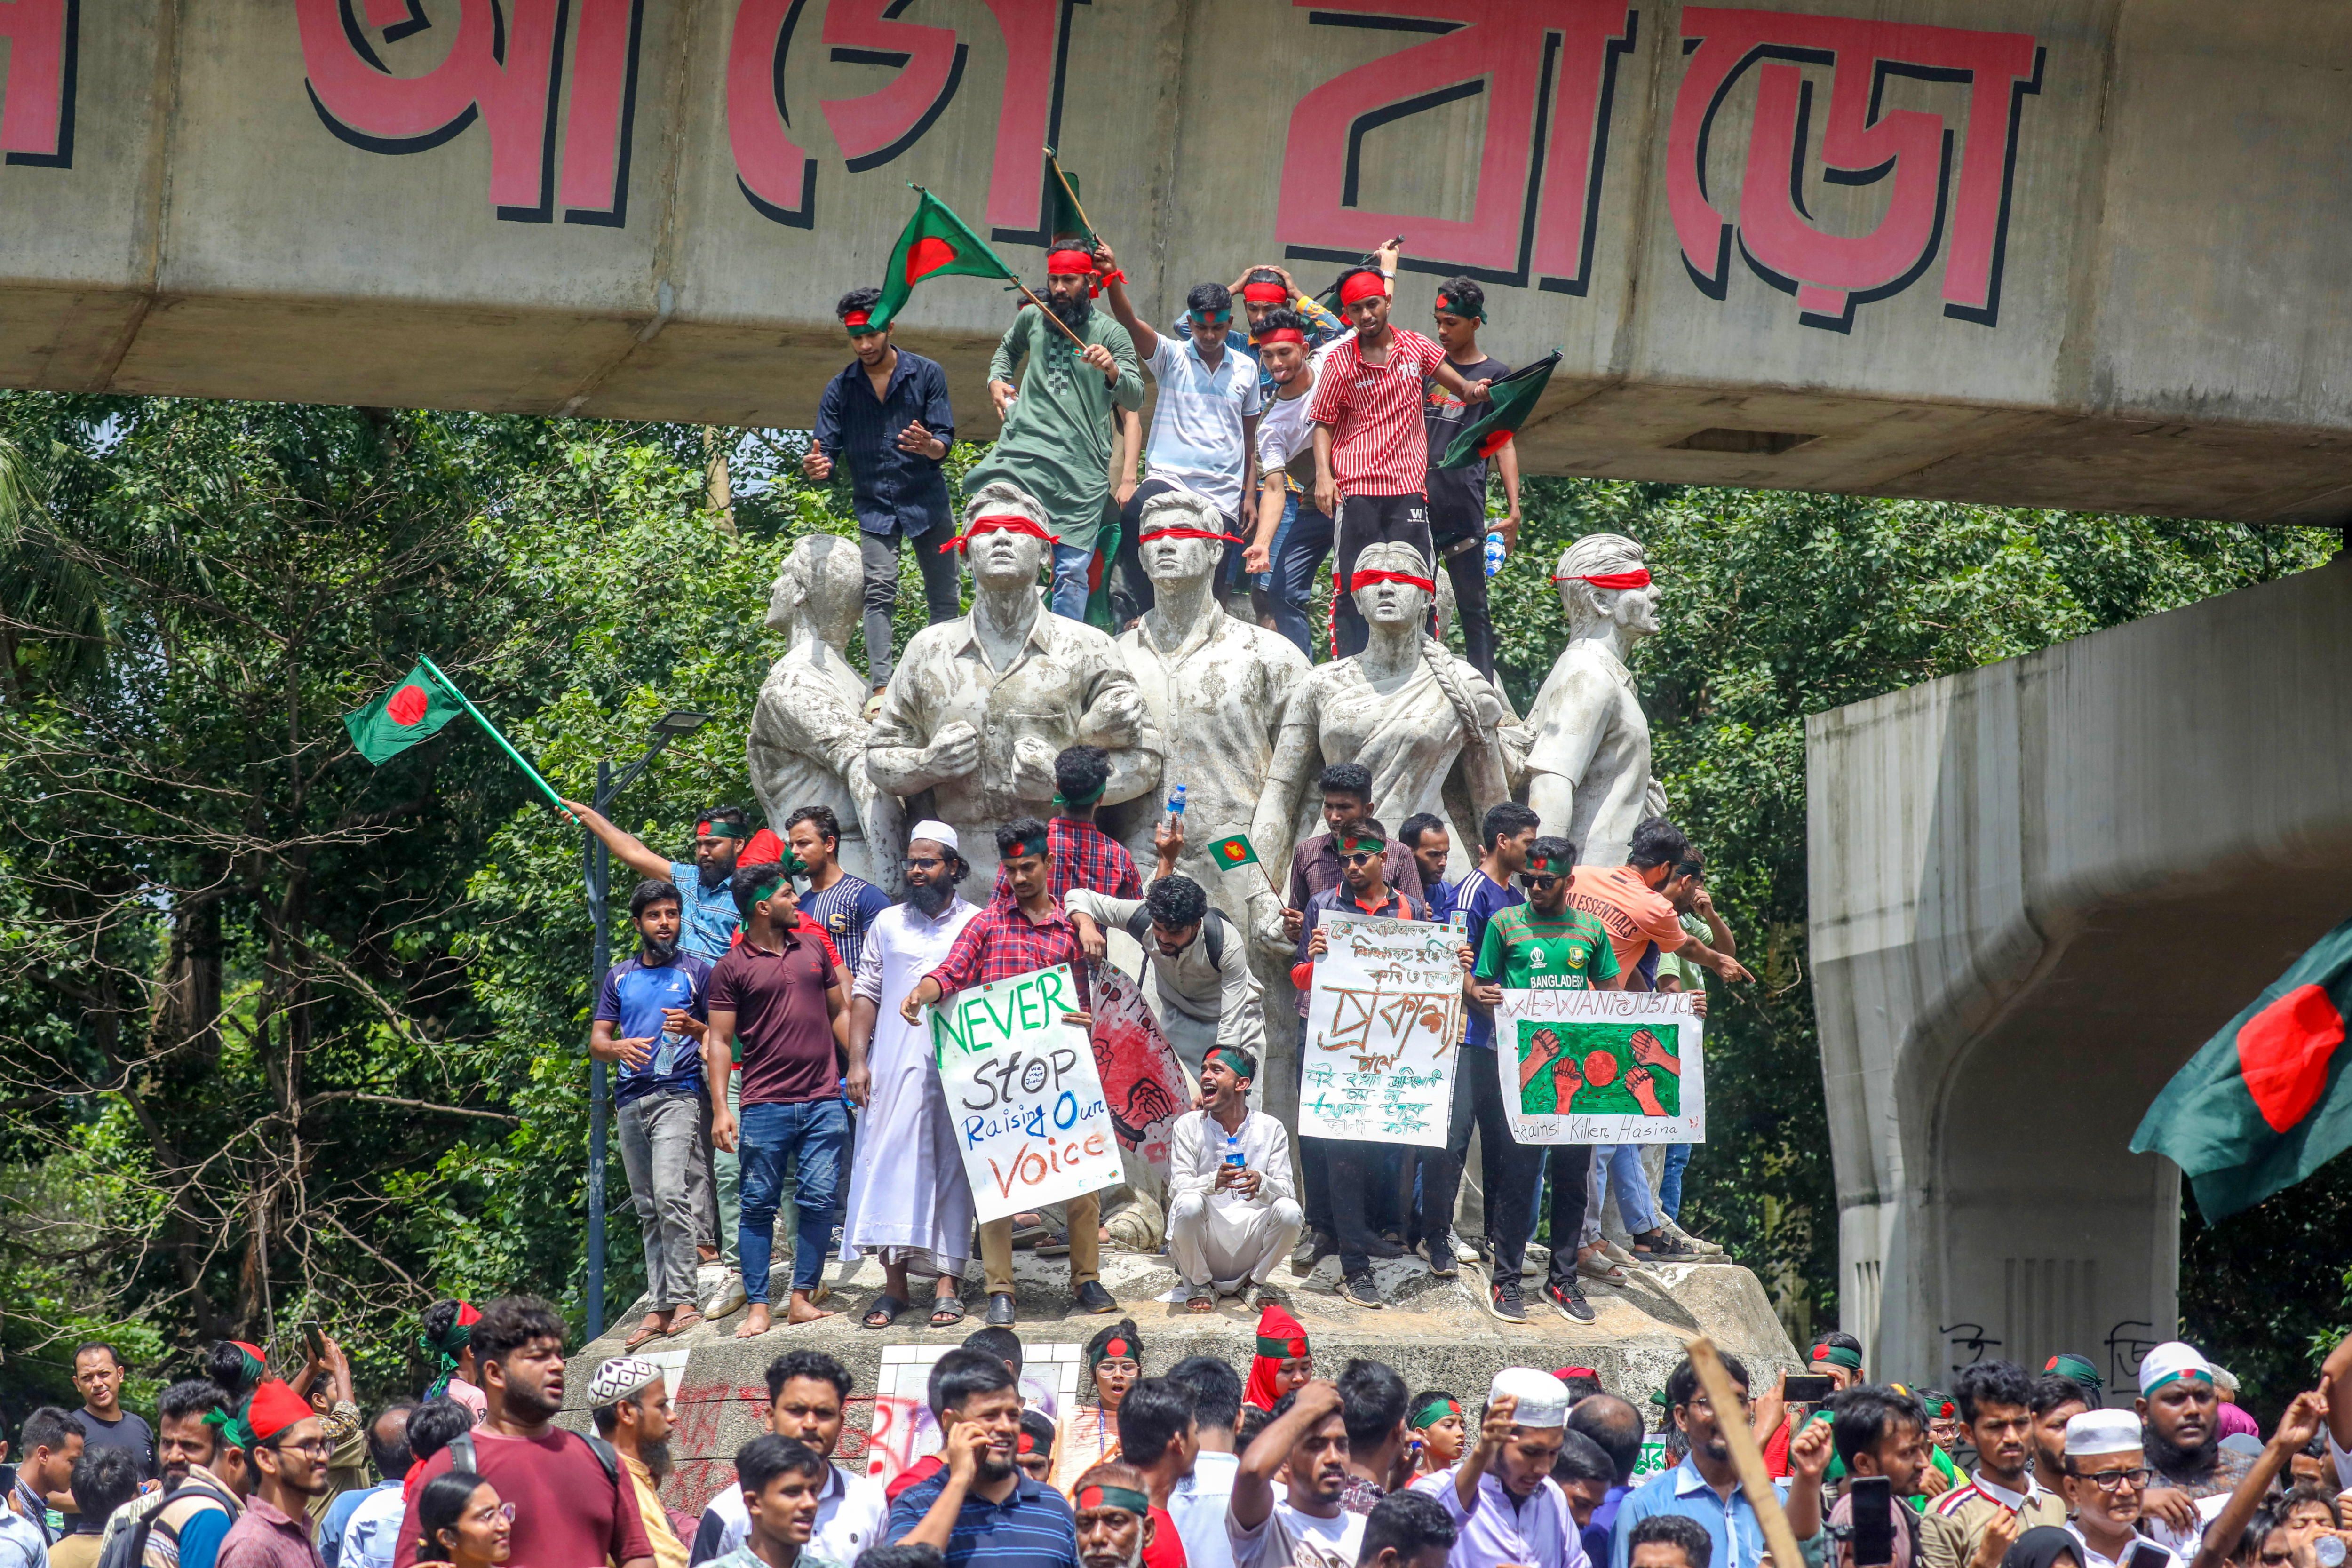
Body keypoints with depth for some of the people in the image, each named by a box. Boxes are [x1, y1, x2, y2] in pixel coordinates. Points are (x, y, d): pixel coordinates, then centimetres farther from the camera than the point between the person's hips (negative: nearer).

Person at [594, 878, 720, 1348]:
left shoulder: (696, 971, 6)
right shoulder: (619, 977, 18)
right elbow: (597, 1040, 15)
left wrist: (694, 1028, -15)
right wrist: (619, 1048, -8)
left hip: (678, 1094, -5)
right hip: (631, 1098, 5)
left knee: (671, 1195, -19)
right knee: (648, 1209, 5)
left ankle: (683, 1300, -17)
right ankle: (658, 1308, 5)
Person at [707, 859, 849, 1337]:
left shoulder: (812, 947, 13)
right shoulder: (731, 968, 1)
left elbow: (840, 1012, 21)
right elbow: (719, 1041, 0)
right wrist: (720, 1109, -6)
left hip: (823, 1102, 3)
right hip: (766, 1105, -3)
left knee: (819, 1200, -1)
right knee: (758, 1204, -1)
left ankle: (803, 1299, 7)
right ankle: (757, 1306, 3)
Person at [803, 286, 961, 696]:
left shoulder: (926, 374, -3)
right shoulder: (840, 390, 1)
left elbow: (945, 443, -6)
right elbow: (828, 452, -1)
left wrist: (929, 446, -31)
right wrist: (818, 466, -26)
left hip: (927, 499, 0)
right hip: (874, 504, 0)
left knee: (944, 596, 2)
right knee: (879, 591, -13)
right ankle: (881, 686, -17)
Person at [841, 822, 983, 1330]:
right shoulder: (887, 923, 14)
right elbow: (866, 993, 11)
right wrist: (857, 1060, 3)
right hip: (894, 1067, 2)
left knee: (953, 1169, -3)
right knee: (890, 1165, -4)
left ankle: (947, 1284, -1)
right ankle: (895, 1284, 1)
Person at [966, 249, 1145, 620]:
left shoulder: (1111, 333, 4)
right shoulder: (1032, 319, 14)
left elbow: (1136, 397, -5)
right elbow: (1008, 349, 37)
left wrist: (1112, 370, -24)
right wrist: (996, 381, 19)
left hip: (1082, 467, -2)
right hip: (1023, 450, 2)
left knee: (1072, 570, -1)